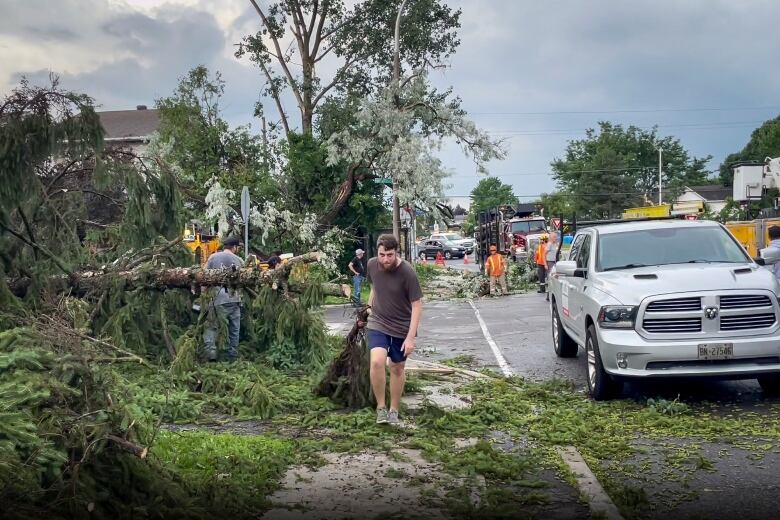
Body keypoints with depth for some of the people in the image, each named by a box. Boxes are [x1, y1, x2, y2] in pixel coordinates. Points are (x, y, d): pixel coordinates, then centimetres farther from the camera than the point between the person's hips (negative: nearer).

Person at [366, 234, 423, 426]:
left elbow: (417, 306, -17)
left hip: (402, 328, -1)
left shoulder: (407, 273, -21)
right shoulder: (372, 265, -8)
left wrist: (410, 338, -20)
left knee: (397, 368, 10)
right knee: (377, 361, -20)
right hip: (377, 324, 2)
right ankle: (380, 408, -4)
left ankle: (394, 410, 28)